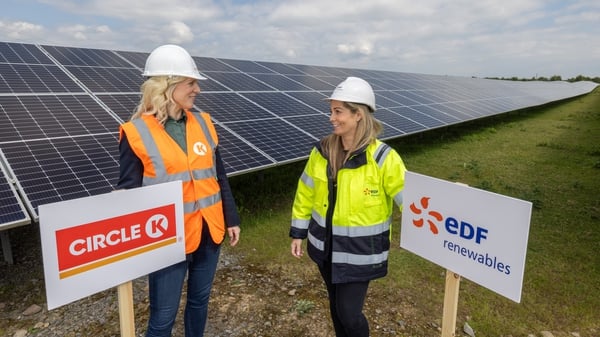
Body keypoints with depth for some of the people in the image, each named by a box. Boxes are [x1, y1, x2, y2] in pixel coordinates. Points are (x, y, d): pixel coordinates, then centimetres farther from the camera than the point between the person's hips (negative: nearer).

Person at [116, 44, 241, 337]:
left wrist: (231, 219, 10)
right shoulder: (137, 133, -12)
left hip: (208, 232, 5)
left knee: (200, 299, 22)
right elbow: (128, 192, -8)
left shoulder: (202, 122, 1)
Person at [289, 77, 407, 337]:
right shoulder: (321, 151, -5)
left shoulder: (382, 158, -19)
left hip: (359, 252, -4)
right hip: (325, 245, 5)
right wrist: (298, 233, 8)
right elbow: (306, 194, 4)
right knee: (336, 305, 20)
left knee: (349, 313, 2)